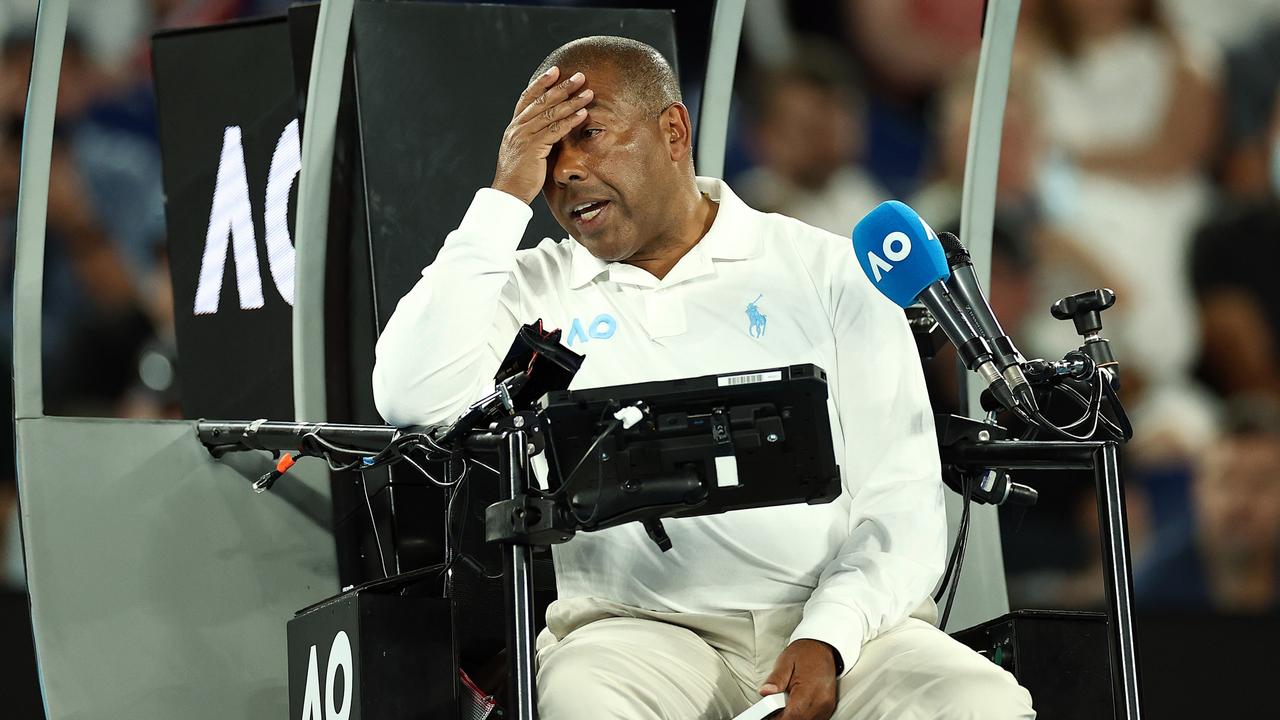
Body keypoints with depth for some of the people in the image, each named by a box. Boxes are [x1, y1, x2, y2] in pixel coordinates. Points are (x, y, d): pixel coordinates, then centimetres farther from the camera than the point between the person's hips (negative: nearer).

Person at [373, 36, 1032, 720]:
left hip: (837, 620, 1)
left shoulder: (831, 273, 7)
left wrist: (828, 640, -16)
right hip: (639, 631, -1)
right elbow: (411, 400, -8)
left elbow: (901, 497, 2)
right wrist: (506, 199, -5)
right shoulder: (534, 290, 11)